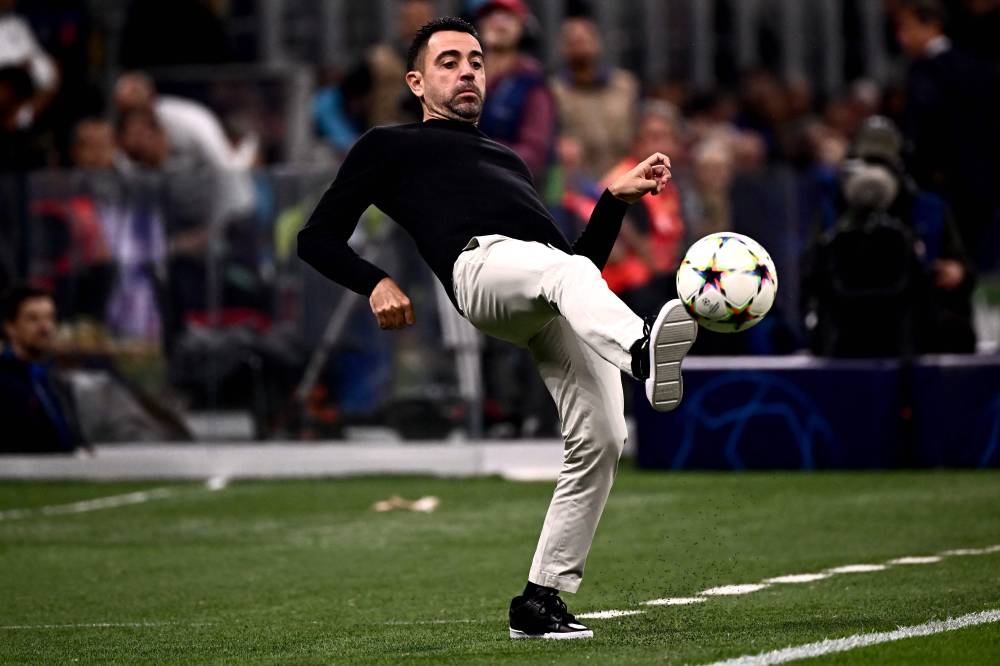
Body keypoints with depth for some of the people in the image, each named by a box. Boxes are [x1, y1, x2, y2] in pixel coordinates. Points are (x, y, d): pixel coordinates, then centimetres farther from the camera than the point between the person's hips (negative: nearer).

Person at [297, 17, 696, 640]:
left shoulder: (508, 159, 44)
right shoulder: (390, 146, 30)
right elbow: (318, 238, 20)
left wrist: (616, 198, 22)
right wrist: (376, 282, 1)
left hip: (561, 306, 6)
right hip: (482, 261, -6)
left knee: (600, 440, -12)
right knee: (566, 272, -41)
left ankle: (540, 600, -4)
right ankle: (643, 350, -74)